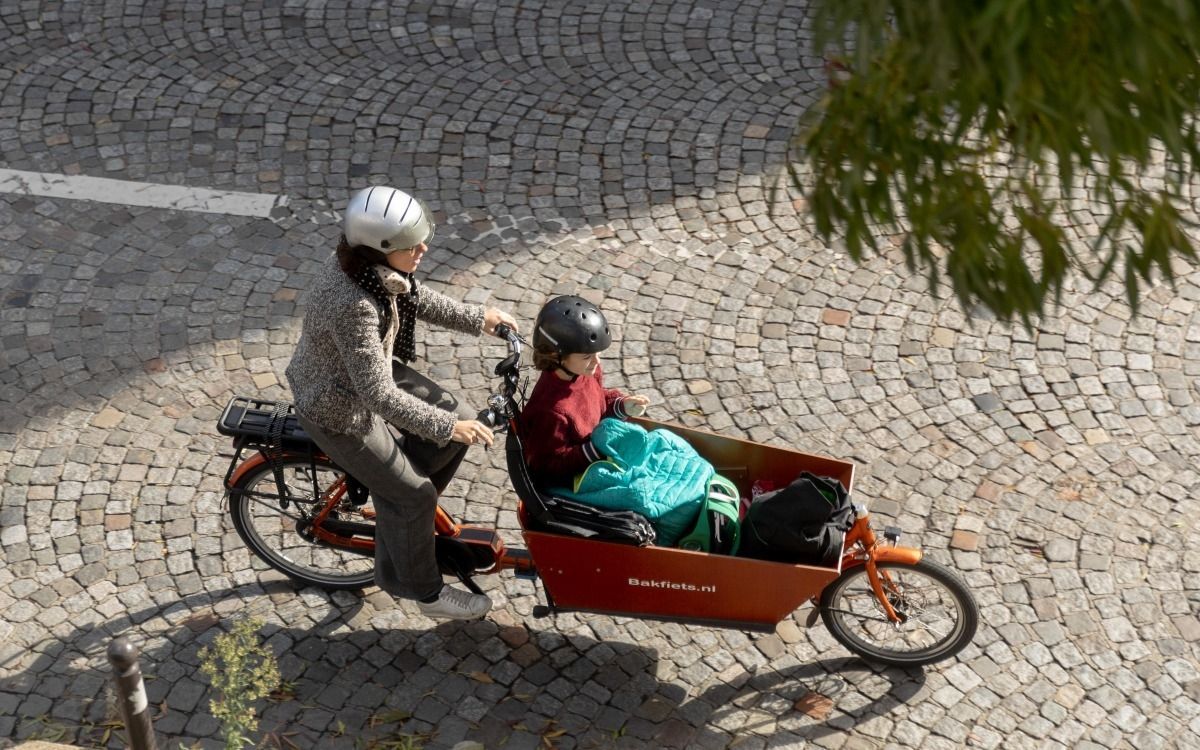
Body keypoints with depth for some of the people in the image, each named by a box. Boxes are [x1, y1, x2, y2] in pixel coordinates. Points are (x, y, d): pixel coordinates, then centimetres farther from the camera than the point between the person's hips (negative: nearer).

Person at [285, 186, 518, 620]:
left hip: (370, 371, 8)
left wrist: (477, 319, 7)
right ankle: (425, 592, 26)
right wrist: (444, 426, -33)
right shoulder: (353, 307, -40)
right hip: (338, 409, -8)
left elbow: (416, 299, 7)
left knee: (457, 424, 9)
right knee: (411, 494, 2)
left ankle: (401, 516, 28)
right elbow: (379, 394, -37)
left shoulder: (374, 265, -14)